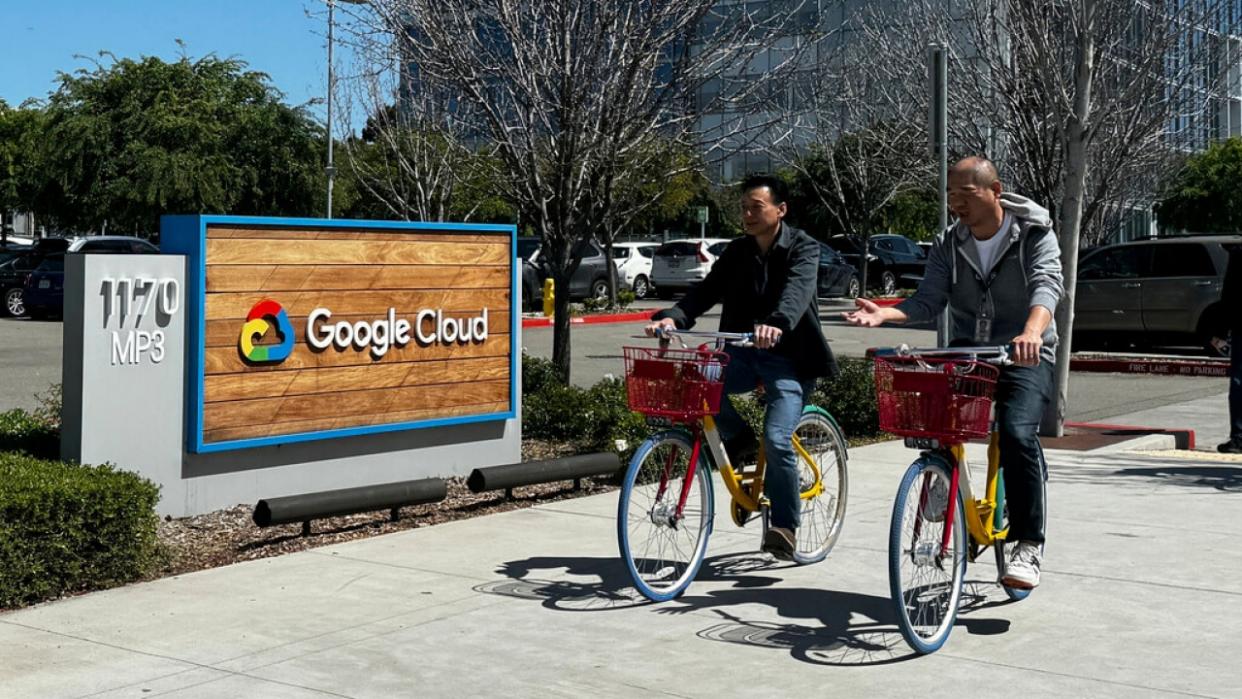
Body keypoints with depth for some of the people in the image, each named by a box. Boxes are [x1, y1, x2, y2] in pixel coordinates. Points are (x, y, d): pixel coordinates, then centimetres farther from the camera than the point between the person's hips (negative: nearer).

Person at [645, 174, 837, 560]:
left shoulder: (803, 249, -6)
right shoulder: (737, 253, 9)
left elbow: (797, 291, -27)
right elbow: (706, 291, -3)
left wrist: (777, 324, -48)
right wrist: (672, 316, -25)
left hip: (788, 358, -5)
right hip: (743, 354, 5)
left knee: (777, 439, -22)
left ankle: (784, 525, -3)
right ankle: (737, 438, 1)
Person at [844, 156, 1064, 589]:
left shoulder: (1034, 234, -6)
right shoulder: (948, 245, 6)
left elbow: (1046, 285, -23)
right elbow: (929, 300, -4)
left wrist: (1032, 332, -44)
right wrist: (885, 314, -25)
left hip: (1025, 355, -4)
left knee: (1017, 433, -27)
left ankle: (1029, 545, -19)